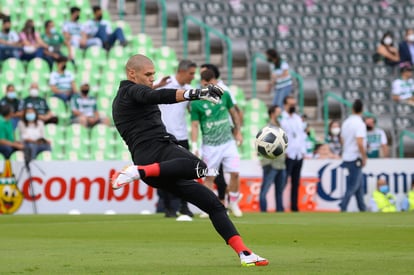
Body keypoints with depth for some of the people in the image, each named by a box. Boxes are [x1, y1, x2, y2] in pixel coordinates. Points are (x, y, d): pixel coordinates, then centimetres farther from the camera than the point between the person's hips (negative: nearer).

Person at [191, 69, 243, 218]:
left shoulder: (224, 95, 1)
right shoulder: (196, 103, -8)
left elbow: (233, 113, 15)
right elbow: (195, 125, -7)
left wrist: (238, 132, 16)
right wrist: (194, 145, -16)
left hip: (228, 142, 2)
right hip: (210, 145, -2)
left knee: (235, 173, -4)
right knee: (209, 177, -1)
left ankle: (233, 202, 15)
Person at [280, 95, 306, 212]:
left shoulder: (298, 118, 19)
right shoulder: (281, 118, -5)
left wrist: (303, 151, 13)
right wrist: (284, 152, -15)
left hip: (299, 155, 7)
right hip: (287, 156, -7)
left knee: (296, 183, 7)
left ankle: (294, 207, 10)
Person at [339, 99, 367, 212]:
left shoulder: (346, 122, 9)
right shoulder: (359, 123, -16)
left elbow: (342, 140, 17)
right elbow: (360, 143, -23)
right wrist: (364, 157, -12)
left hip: (346, 157, 8)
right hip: (355, 158, -8)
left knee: (360, 185, 16)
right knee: (353, 186, -5)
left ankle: (362, 209, 19)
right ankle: (343, 208, -11)